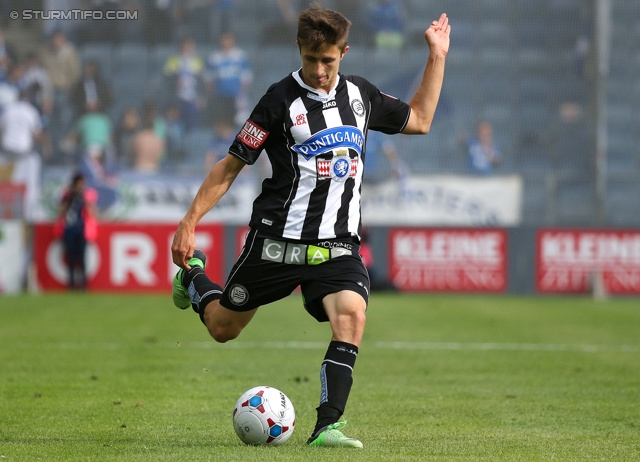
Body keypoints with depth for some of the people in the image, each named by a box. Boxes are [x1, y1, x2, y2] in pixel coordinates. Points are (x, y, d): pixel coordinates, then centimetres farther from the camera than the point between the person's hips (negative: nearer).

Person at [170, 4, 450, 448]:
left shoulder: (359, 94, 7)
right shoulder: (281, 99, -9)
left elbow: (418, 120, 23)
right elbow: (231, 166, -5)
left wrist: (437, 56, 18)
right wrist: (190, 221, -10)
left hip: (338, 246, 3)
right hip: (278, 240, -3)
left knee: (351, 317, -25)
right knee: (223, 327, 10)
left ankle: (327, 426, -21)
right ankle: (193, 276, 45)